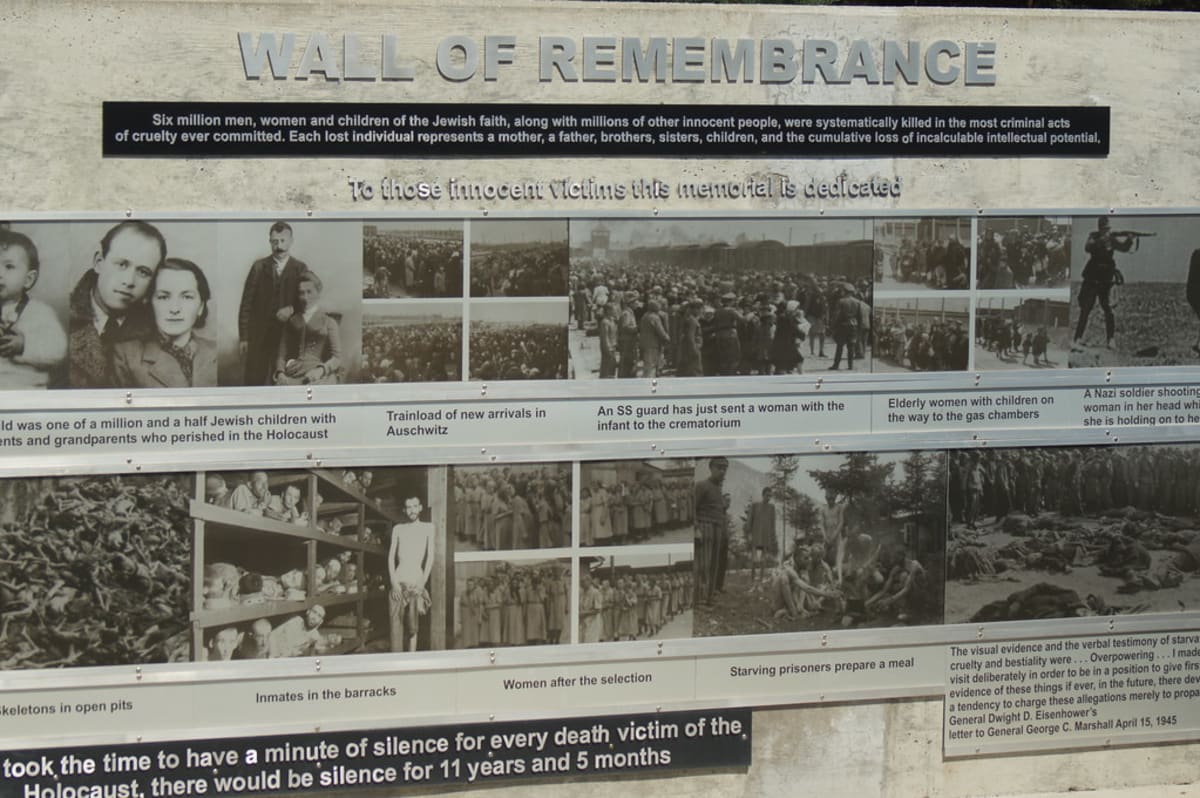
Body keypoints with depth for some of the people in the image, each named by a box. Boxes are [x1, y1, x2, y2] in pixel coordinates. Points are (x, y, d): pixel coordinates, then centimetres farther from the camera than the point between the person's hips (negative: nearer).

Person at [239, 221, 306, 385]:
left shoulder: (300, 269, 5)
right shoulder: (259, 267, 4)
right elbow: (246, 303, 4)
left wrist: (292, 309, -18)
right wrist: (243, 337, -1)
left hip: (288, 335, 0)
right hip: (260, 336, 0)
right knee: (255, 381, -3)